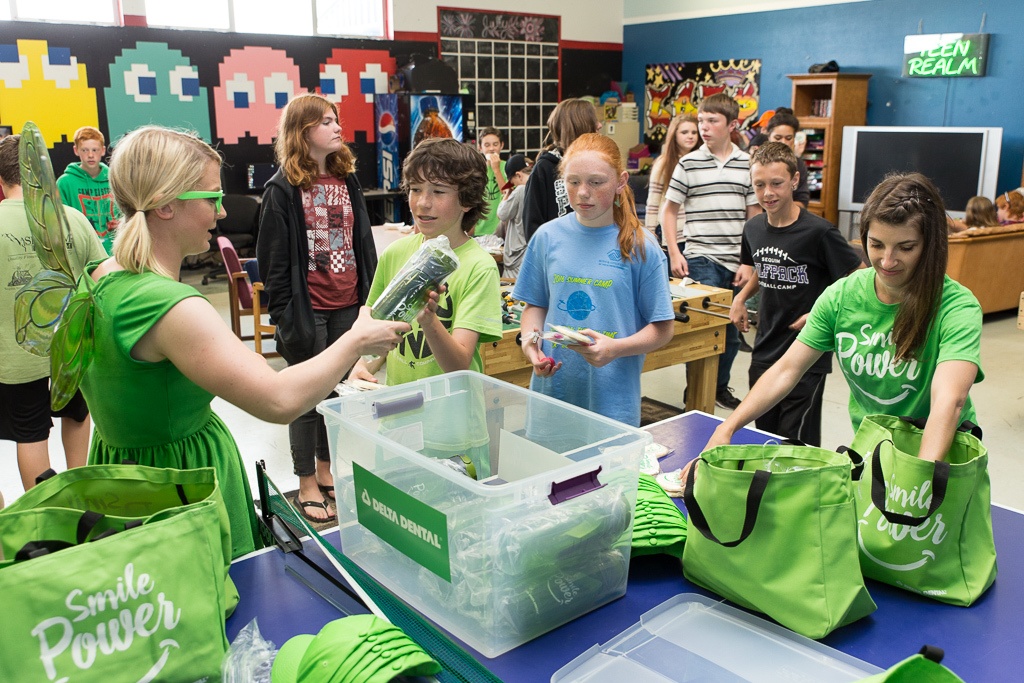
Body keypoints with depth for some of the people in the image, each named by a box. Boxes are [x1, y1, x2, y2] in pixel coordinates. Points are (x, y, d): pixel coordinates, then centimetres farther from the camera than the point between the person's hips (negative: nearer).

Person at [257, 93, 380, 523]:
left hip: (347, 306, 6)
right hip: (308, 309, -6)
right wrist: (283, 314, -12)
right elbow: (273, 257, -9)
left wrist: (370, 295, 8)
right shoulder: (283, 188, -7)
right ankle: (307, 485, 19)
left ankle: (326, 471, 32)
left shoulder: (346, 178, 10)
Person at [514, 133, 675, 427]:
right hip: (550, 389, 2)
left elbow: (663, 328, -2)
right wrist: (529, 339, -8)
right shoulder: (547, 237, 3)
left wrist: (615, 348, -18)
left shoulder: (640, 246, -5)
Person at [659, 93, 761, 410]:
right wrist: (674, 253, -6)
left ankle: (720, 387, 31)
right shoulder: (688, 164, -1)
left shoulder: (747, 165, 5)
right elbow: (669, 210, 4)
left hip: (736, 263, 3)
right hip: (701, 259, -3)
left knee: (732, 332, 13)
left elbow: (754, 217, 7)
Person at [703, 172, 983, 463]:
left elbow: (949, 399, -34)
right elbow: (786, 370, -6)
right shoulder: (841, 297, -7)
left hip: (942, 452, -4)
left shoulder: (957, 307, -19)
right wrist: (727, 429, -17)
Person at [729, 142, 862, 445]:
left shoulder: (818, 232, -16)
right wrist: (741, 298, 7)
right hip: (764, 352, 6)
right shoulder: (753, 228, 3)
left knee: (797, 443, 0)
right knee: (764, 436, 16)